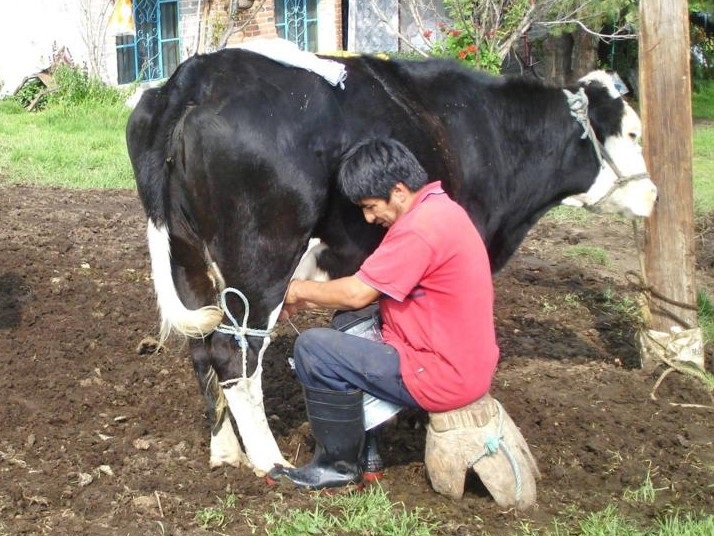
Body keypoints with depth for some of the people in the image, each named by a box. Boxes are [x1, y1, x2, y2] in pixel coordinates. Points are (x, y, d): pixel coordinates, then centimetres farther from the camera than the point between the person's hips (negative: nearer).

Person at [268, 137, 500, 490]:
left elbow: (357, 294, -18)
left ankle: (339, 464, 4)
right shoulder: (439, 209, 10)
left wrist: (300, 290, -1)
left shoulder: (421, 227, -22)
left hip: (443, 378, -10)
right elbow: (371, 289, 14)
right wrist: (311, 299, 8)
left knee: (312, 348, -10)